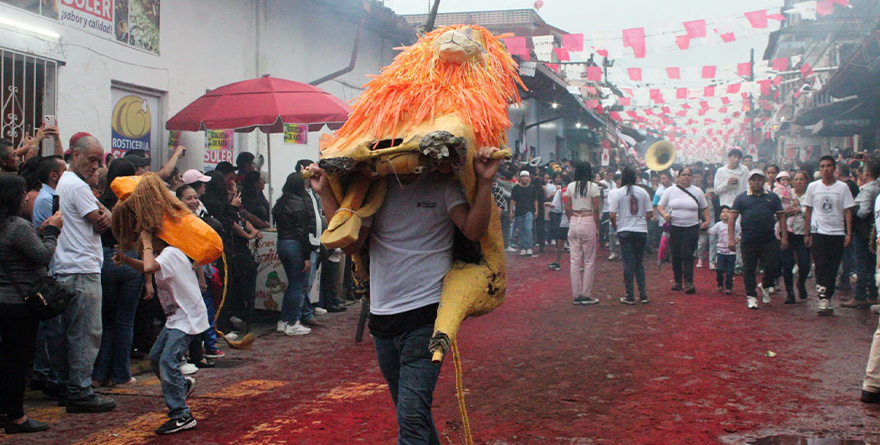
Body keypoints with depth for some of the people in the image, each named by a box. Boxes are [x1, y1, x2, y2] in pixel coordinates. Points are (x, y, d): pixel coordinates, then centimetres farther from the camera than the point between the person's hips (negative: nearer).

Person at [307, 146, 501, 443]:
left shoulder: (441, 185, -2)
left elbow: (474, 230, -13)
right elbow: (350, 243, 2)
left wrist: (484, 181, -21)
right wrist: (326, 194, -1)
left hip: (426, 311, -5)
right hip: (383, 315, 5)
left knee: (412, 415, -15)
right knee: (410, 410, 18)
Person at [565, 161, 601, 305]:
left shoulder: (570, 186, 4)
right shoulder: (593, 187, -6)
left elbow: (567, 209, 6)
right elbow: (596, 209, -6)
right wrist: (597, 228, 1)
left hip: (574, 223, 4)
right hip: (588, 222, -4)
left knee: (575, 260, 7)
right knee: (589, 261, 3)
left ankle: (576, 295, 11)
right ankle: (586, 295, 5)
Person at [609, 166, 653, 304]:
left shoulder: (616, 193, -5)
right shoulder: (643, 192, 3)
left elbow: (612, 215, -10)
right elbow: (650, 214, 3)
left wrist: (615, 227, 8)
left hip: (625, 231, -3)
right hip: (641, 231, 3)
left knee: (628, 264, 2)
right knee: (639, 263, 13)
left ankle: (630, 297, 4)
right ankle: (643, 295, 11)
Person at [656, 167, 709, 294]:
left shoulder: (697, 192, 9)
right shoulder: (670, 191, 6)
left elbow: (705, 208, 16)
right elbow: (660, 206, 7)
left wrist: (707, 220, 0)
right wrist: (664, 214, -13)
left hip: (692, 228, -1)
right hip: (674, 227, 1)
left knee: (687, 255, -10)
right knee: (676, 256, 4)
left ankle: (689, 282, -11)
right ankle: (678, 282, 14)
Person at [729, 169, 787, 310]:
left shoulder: (773, 197, 11)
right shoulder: (741, 198, 5)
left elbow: (781, 217, 10)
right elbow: (732, 217, 1)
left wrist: (784, 237, 2)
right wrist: (731, 238, -8)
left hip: (769, 241, 1)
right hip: (748, 241, -1)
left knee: (772, 267, -3)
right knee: (749, 270, 4)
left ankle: (765, 286, 26)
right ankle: (751, 296, 16)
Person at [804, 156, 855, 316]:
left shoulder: (842, 187, 2)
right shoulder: (813, 187, 5)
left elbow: (848, 211, 3)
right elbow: (808, 211, 9)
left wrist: (849, 233, -4)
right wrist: (806, 234, 6)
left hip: (837, 233, 0)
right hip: (818, 232, 0)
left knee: (833, 269, 4)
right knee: (821, 267, -8)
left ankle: (827, 298, 13)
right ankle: (823, 299, -12)